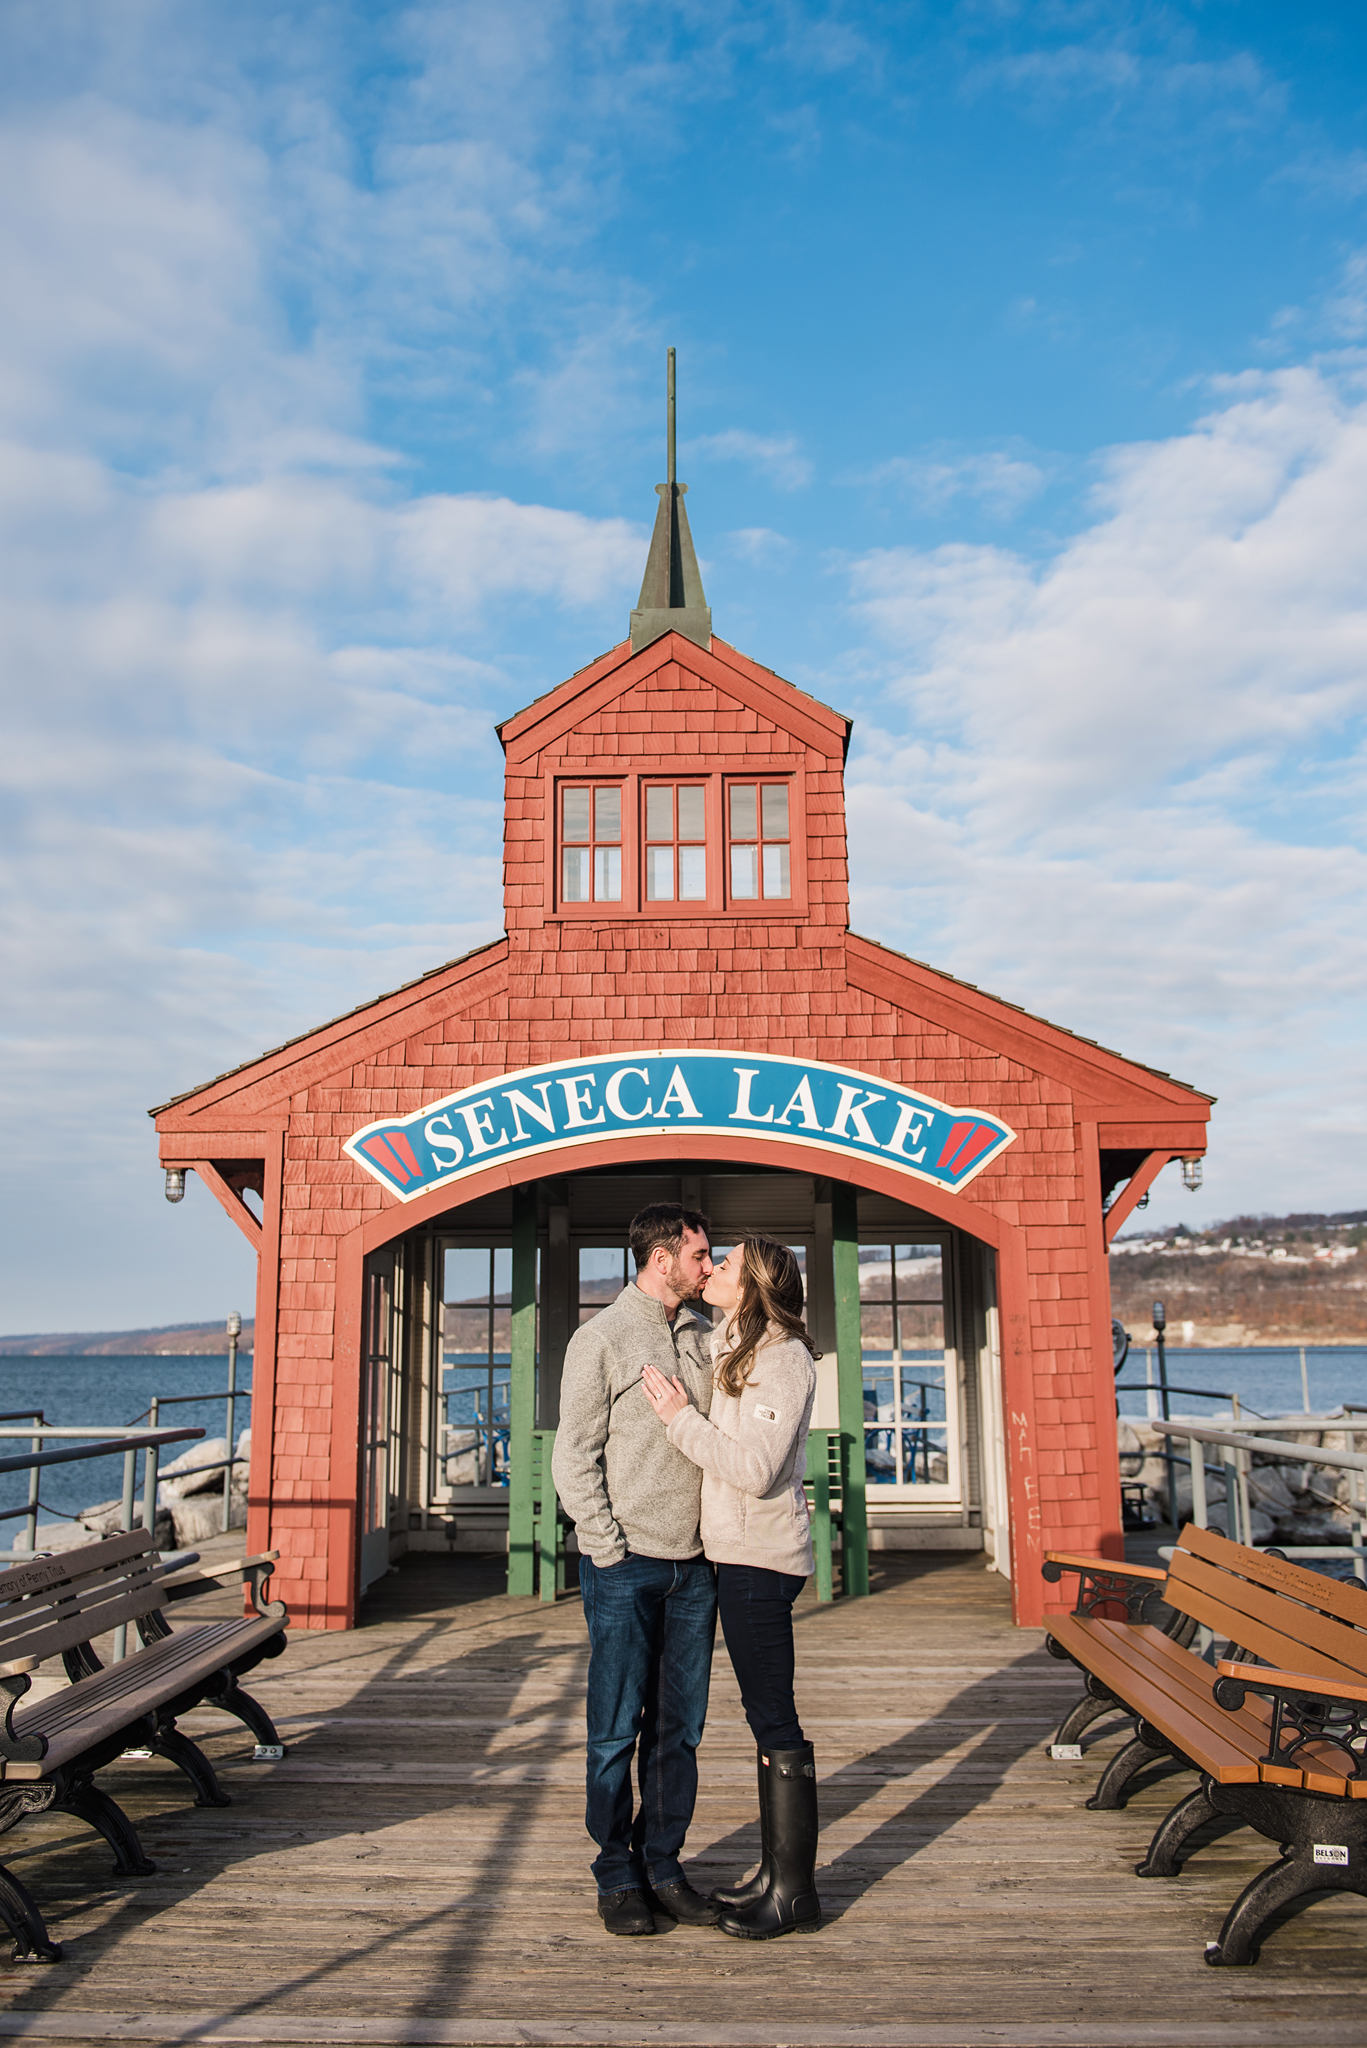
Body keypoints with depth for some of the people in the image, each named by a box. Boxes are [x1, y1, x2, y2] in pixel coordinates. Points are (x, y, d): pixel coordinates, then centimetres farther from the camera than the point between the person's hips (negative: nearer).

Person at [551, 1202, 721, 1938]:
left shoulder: (707, 1336, 9)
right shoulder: (601, 1339, -5)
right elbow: (573, 1459, -6)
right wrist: (609, 1548, -11)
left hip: (695, 1565, 5)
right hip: (625, 1567, -5)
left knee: (680, 1727, 11)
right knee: (617, 1728, 3)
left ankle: (663, 1864, 24)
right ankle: (617, 1876, 17)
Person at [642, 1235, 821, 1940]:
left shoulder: (785, 1358, -15)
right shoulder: (731, 1348, 12)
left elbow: (756, 1470, -22)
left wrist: (681, 1418, -16)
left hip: (761, 1556, -9)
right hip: (741, 1554, 9)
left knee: (774, 1719, -2)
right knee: (767, 1716, 15)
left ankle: (794, 1892, 8)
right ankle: (776, 1873, 25)